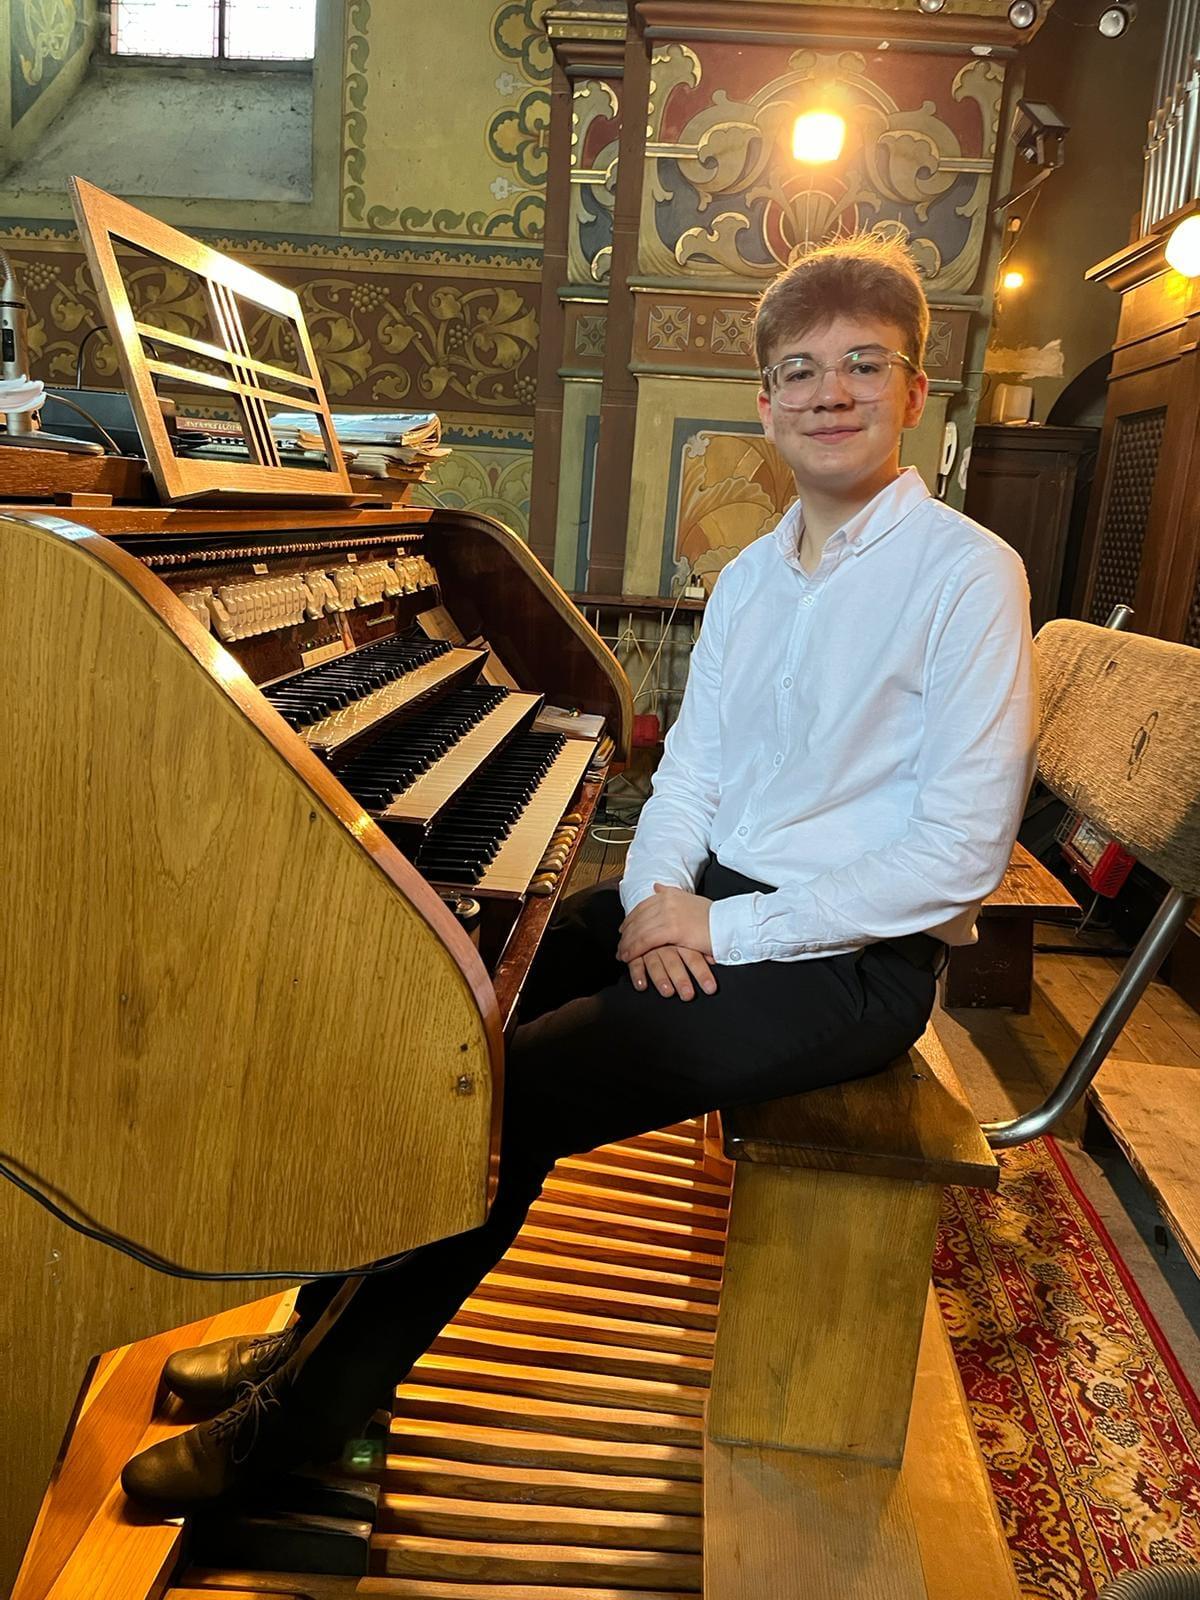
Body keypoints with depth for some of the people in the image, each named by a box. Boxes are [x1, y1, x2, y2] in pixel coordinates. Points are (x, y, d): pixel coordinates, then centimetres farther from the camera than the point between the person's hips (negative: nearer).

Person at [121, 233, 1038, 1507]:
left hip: (852, 956, -7)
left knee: (510, 1089, -18)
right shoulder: (749, 573, 12)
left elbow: (962, 852, -17)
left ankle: (304, 1411, 3)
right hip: (709, 899, 7)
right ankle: (321, 1330, 8)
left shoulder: (966, 573, -11)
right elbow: (690, 768, 10)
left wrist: (730, 930, -18)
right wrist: (656, 894, -10)